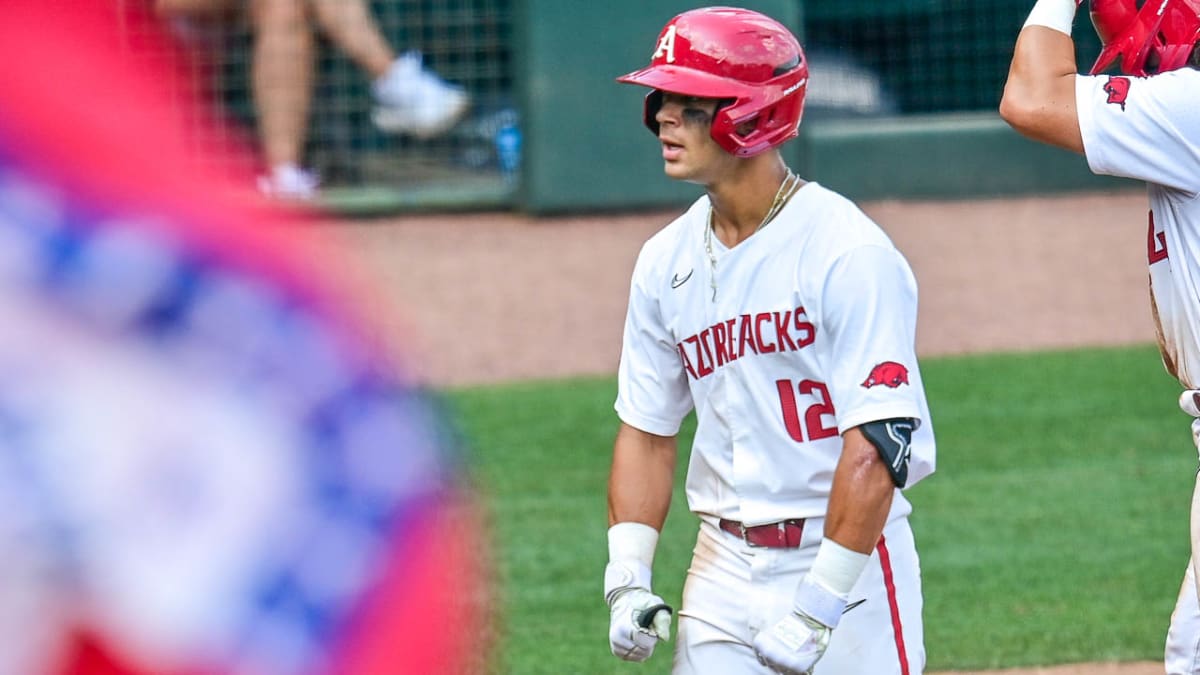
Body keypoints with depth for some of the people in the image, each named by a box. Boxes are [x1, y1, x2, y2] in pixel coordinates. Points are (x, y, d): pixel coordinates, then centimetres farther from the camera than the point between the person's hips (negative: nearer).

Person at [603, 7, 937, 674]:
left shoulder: (849, 253, -15)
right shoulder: (668, 261, 7)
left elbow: (876, 446, -19)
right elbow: (647, 430, 14)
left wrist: (816, 612, -22)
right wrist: (628, 580, 2)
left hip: (846, 556, -6)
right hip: (724, 564, 6)